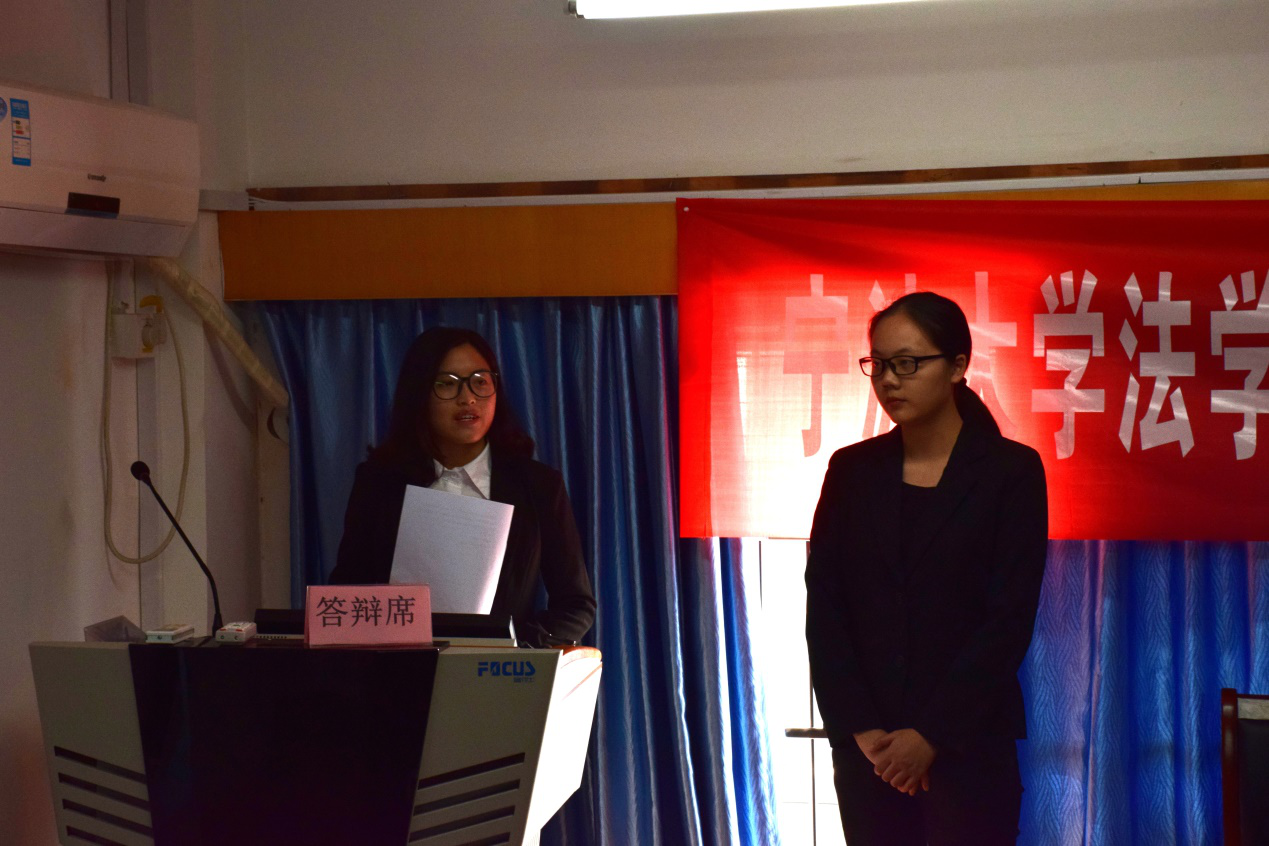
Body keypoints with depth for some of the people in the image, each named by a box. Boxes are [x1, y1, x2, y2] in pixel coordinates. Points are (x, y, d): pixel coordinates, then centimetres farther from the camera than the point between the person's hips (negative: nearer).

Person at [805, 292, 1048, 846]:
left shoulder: (1011, 472, -2)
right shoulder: (852, 469, 6)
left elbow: (1009, 619, -8)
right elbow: (823, 607, 2)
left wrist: (930, 735, -12)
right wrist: (861, 728, -8)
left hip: (967, 742, -2)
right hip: (865, 746, 3)